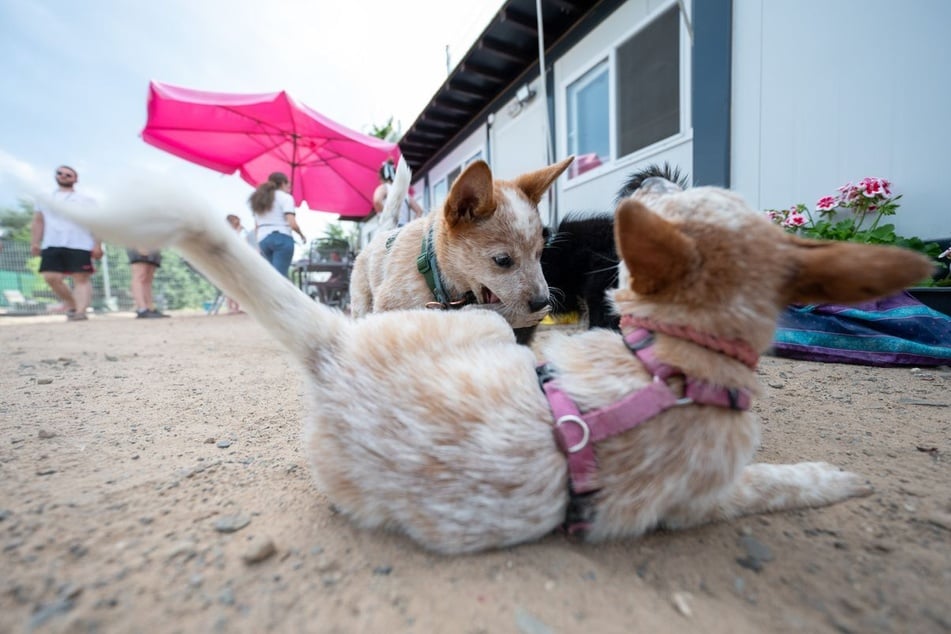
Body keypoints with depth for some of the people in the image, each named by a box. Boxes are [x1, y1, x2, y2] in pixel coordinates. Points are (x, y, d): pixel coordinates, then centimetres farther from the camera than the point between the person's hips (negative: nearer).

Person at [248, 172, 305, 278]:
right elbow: (292, 224, -11)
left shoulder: (259, 200, 21)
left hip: (263, 240, 7)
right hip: (282, 239, -7)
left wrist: (259, 246, 22)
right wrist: (302, 235, 6)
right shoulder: (285, 197, 1)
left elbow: (256, 227, 18)